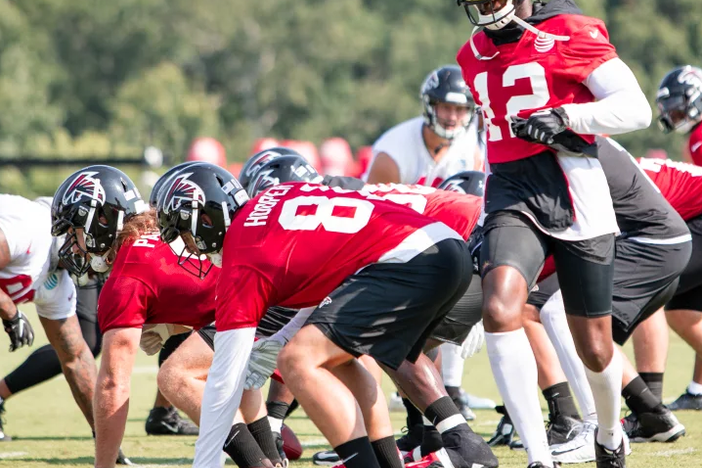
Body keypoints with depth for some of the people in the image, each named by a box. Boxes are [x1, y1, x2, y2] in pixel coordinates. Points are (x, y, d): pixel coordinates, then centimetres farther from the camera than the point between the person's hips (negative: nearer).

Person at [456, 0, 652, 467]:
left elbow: (637, 109, -11)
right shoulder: (474, 55, 13)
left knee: (595, 349, 6)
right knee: (500, 310, -26)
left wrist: (565, 117, -23)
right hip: (512, 196, 4)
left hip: (574, 196, -4)